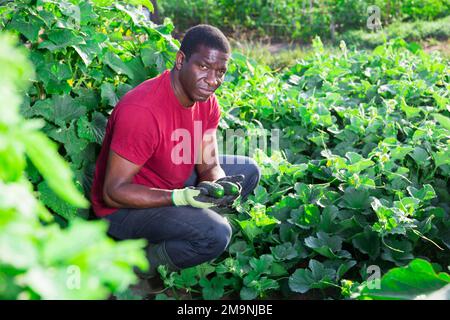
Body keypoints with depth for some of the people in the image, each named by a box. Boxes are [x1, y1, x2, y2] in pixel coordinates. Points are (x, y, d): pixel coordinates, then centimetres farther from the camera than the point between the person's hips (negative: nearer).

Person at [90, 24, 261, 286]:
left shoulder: (207, 102, -5)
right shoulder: (142, 111, -31)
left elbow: (209, 165, 0)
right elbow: (113, 192, -28)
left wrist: (218, 185, -26)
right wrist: (182, 197, -38)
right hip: (124, 206, -9)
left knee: (248, 171, 9)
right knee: (216, 234, -29)